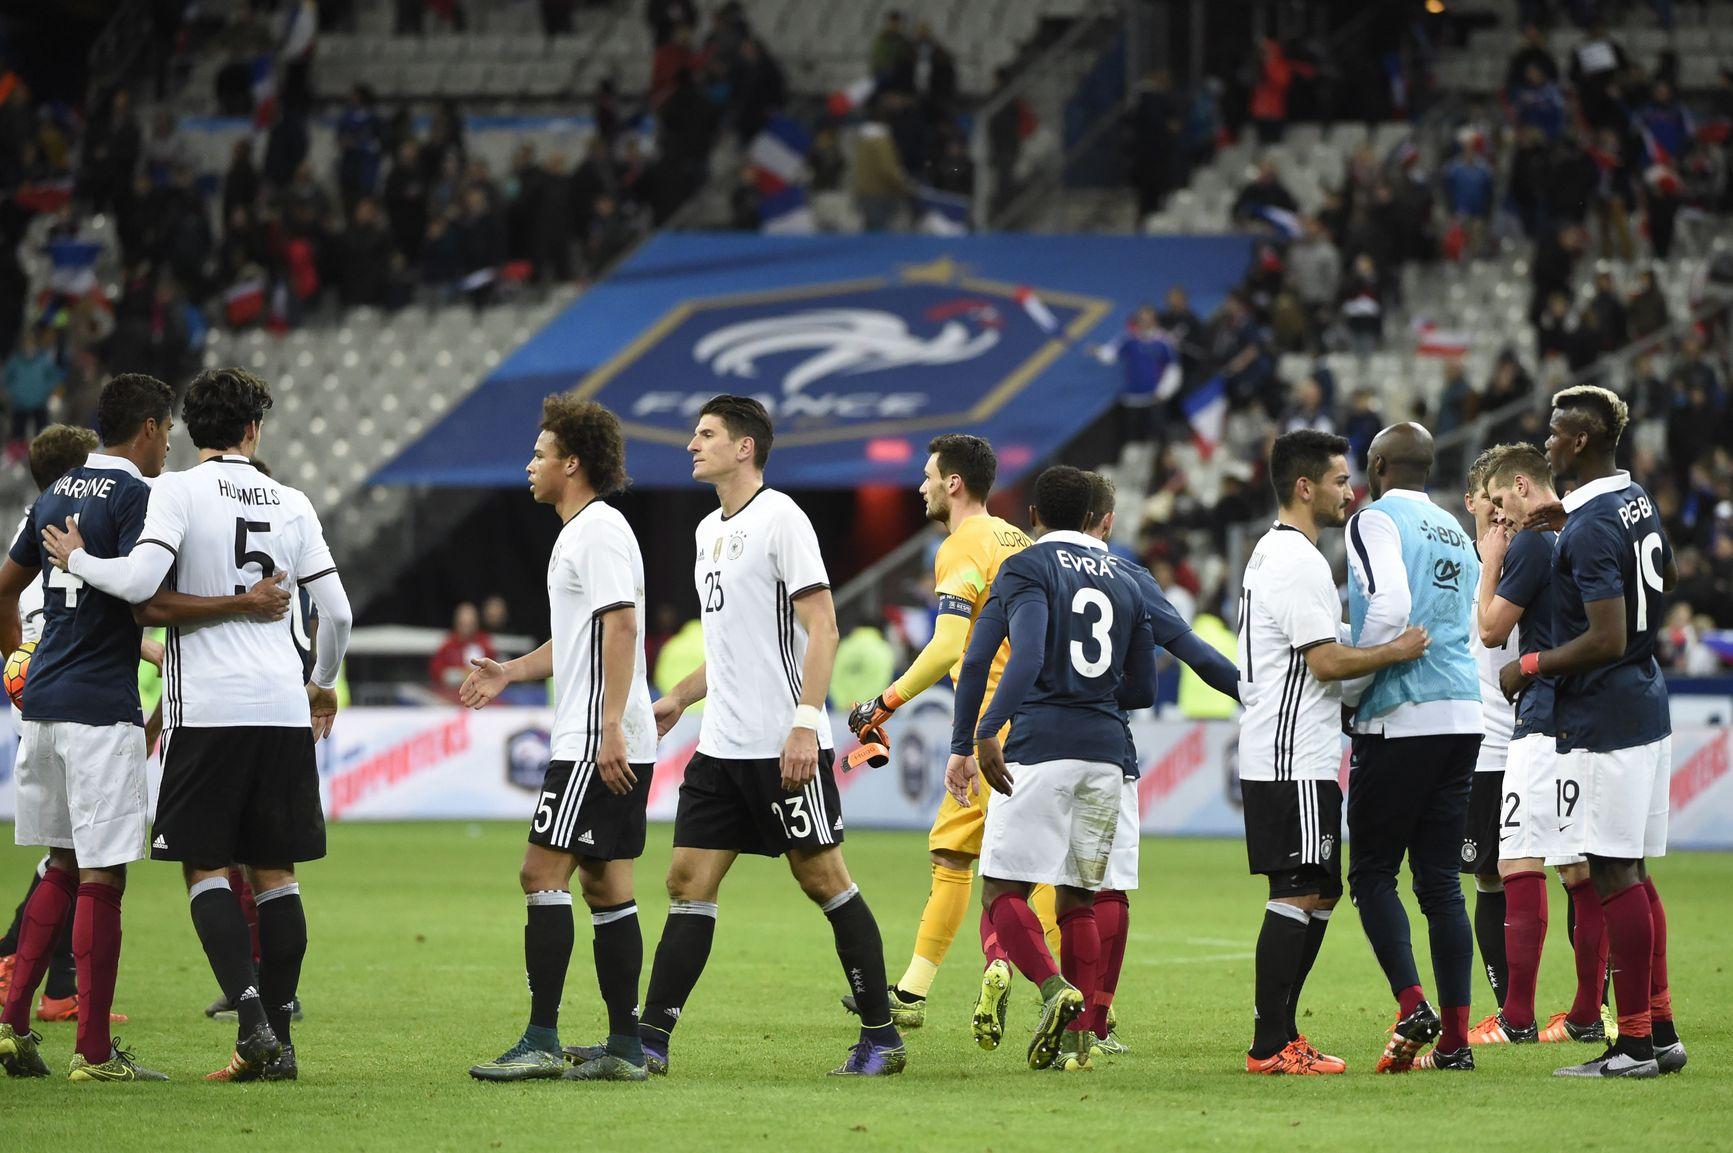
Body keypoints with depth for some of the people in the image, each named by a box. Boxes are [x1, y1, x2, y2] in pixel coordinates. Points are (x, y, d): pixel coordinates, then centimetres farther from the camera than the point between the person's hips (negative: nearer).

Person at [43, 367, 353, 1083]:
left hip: (207, 708, -4)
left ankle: (251, 1017, -17)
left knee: (204, 868, 0)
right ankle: (276, 1041, 8)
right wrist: (323, 683, 27)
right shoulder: (291, 504, 9)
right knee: (275, 873, 8)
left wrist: (77, 560, 1)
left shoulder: (178, 492, -4)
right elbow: (337, 612, 10)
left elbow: (139, 581, -18)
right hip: (283, 709, 4)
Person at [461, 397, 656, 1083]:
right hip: (600, 743, 10)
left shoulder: (599, 531, -12)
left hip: (598, 745, -10)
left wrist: (610, 728, -27)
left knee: (543, 874, -11)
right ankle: (625, 1047, 9)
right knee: (605, 886, 9)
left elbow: (620, 627, -21)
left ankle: (540, 1042, -13)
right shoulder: (578, 533, 20)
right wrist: (510, 673, 21)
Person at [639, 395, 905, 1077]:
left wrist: (805, 722, -22)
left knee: (822, 878, -2)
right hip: (721, 742, 8)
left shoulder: (780, 518, -9)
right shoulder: (709, 530, 17)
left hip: (783, 745, -8)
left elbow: (821, 625, -15)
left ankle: (881, 1037, 6)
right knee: (688, 882, 2)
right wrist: (678, 700, 23)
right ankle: (650, 1041, 1)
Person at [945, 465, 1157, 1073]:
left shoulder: (1026, 568, 0)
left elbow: (1028, 656, -16)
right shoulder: (1125, 585, 18)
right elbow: (1142, 690, 21)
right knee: (1077, 898, 11)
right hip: (1106, 750, 5)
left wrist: (973, 739, -20)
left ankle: (1055, 988, -25)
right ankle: (1077, 1038, 4)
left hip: (1041, 748, -5)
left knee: (1003, 891, -3)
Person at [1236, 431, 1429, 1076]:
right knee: (1297, 896, -9)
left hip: (1294, 757, 11)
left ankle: (1282, 1036, 16)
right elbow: (1326, 661, -19)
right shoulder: (1297, 561, -14)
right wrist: (1397, 651, -9)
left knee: (1320, 895, 13)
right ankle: (1270, 1047, -8)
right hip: (1294, 762, -11)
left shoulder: (1273, 553, 20)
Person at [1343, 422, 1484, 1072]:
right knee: (1440, 878, 8)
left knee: (1372, 872, 1)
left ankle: (1412, 1006, -16)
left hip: (1401, 720, -7)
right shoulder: (1457, 535, 20)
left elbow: (1388, 610, -19)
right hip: (1464, 718, 7)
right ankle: (1455, 1037, 4)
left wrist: (1348, 692, -8)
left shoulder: (1376, 521, -5)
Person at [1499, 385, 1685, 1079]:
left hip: (1606, 721, -10)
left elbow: (1607, 640, -24)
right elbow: (1667, 578, 31)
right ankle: (1660, 1032, 17)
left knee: (1615, 875, -7)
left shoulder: (1591, 531, -20)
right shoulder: (1636, 502, 10)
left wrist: (1530, 668, -11)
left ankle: (1633, 1044, -6)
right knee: (1631, 875, 14)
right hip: (1646, 705, 10)